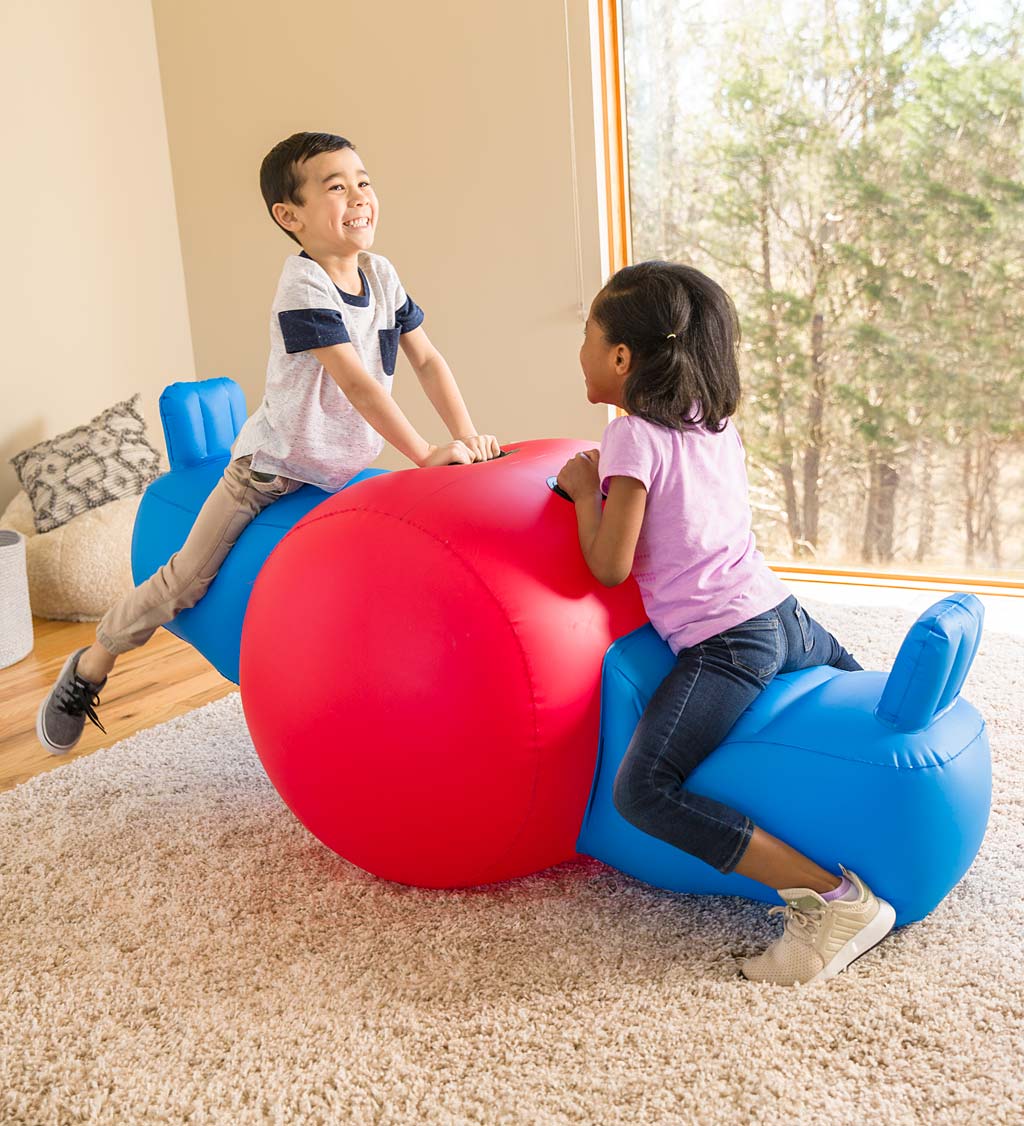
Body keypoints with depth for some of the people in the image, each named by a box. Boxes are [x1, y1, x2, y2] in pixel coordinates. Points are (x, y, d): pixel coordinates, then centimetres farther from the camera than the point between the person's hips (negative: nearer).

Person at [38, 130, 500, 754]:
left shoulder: (381, 275, -3)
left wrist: (468, 436, -15)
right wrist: (427, 454, -35)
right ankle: (91, 666, 18)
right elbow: (355, 381, -32)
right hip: (271, 465, -7)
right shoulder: (303, 288, -25)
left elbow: (427, 358, -3)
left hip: (342, 469, 7)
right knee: (187, 579, -3)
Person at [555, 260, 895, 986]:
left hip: (724, 643, -9)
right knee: (853, 677, 40)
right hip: (783, 615, 9)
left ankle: (834, 898, -26)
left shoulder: (633, 438, -11)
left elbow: (610, 567, -12)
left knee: (643, 792, -21)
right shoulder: (717, 423, 10)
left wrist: (585, 491, 2)